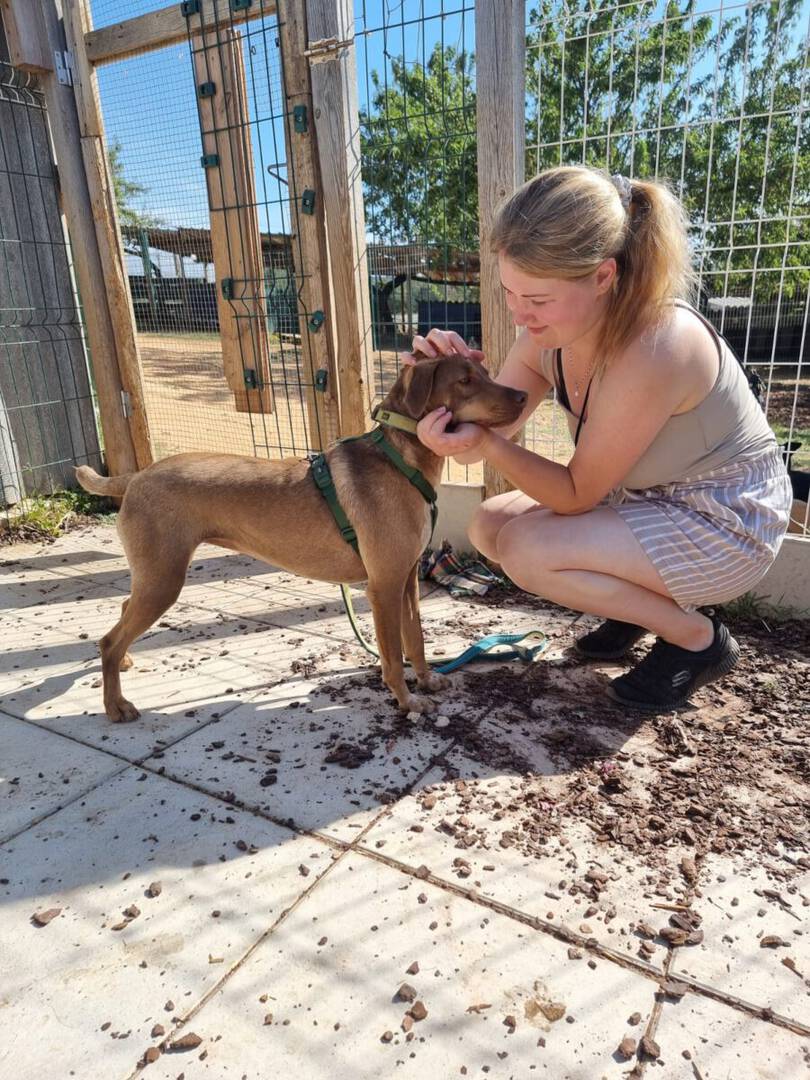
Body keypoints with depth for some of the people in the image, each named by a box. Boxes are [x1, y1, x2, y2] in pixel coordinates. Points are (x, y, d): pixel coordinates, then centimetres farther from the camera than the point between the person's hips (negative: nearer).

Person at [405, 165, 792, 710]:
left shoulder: (654, 347, -32)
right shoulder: (550, 329, -9)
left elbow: (577, 494, -24)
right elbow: (486, 438, -5)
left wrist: (484, 442, -35)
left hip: (725, 521, -8)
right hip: (647, 500, 8)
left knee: (527, 550, -25)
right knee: (490, 526, 0)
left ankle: (698, 637, -3)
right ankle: (647, 602, 13)